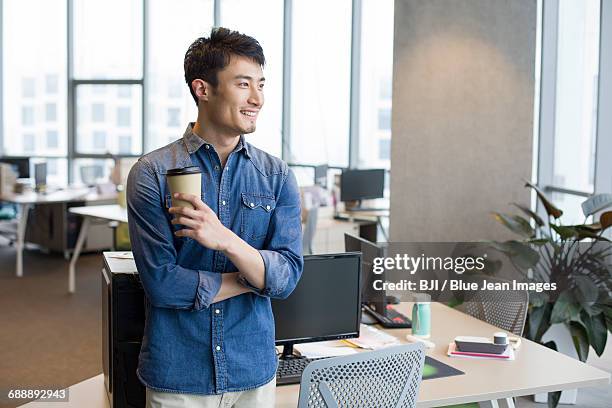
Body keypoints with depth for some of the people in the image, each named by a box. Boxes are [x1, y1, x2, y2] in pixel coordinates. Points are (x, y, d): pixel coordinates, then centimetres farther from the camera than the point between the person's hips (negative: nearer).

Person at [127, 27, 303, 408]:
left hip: (255, 372, 3)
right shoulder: (152, 173, -9)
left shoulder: (277, 176, 0)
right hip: (176, 376, -2)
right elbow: (162, 283, -16)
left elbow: (287, 277, -9)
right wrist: (254, 279, -10)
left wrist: (227, 240, -26)